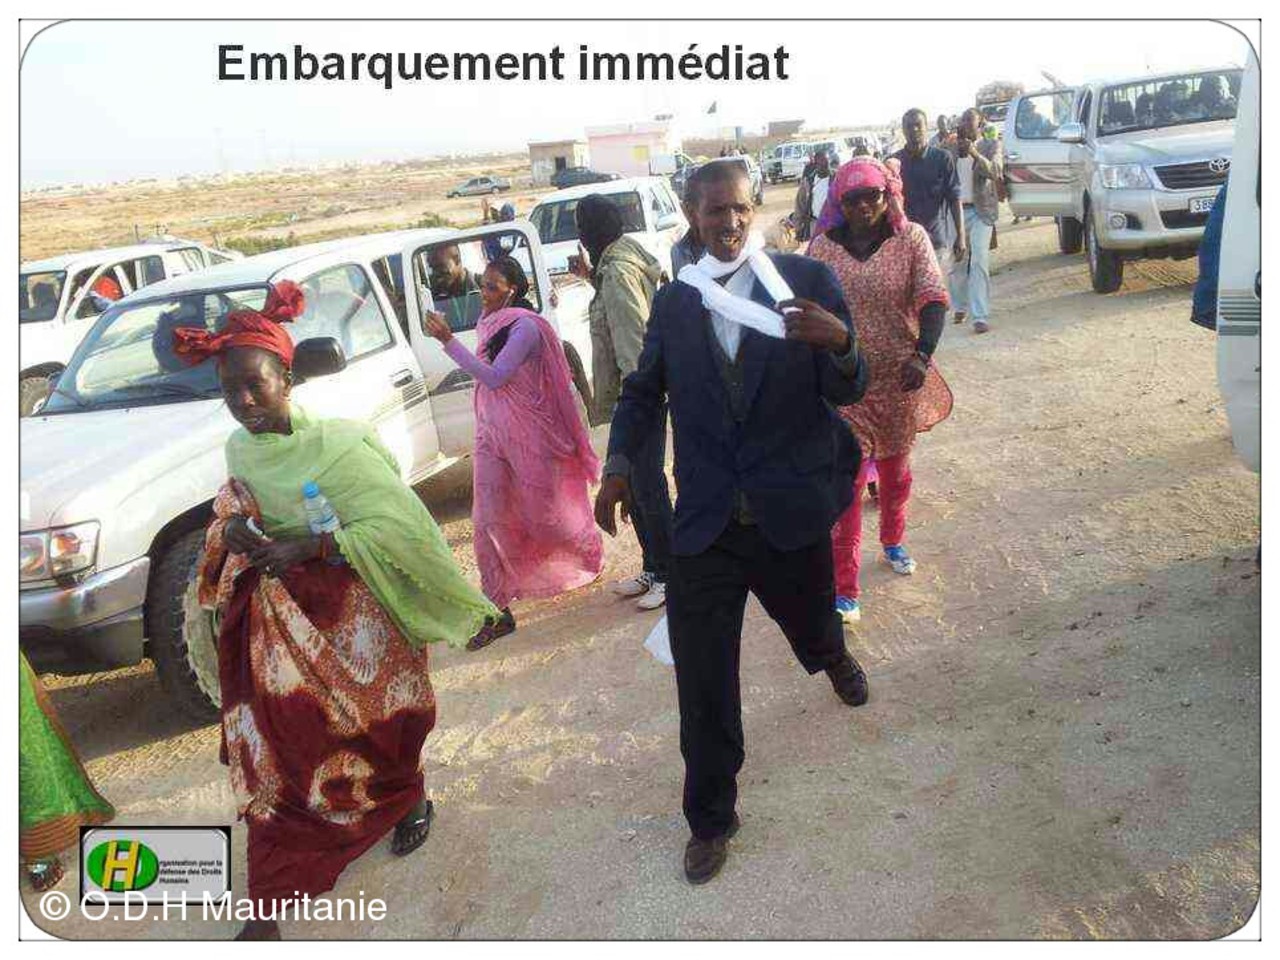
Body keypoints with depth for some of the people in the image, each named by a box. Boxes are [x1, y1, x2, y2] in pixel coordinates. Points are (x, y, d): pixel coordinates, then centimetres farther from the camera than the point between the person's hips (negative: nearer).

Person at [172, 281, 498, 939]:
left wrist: (313, 546, -30)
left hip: (349, 622, -4)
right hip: (274, 625, 5)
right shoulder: (240, 450, 3)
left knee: (373, 727, 13)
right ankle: (268, 903, 17)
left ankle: (410, 801, 46)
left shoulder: (338, 444, -18)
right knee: (275, 748, 6)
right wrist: (233, 529, -8)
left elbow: (401, 525, -22)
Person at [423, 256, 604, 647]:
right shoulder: (487, 324, 8)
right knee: (487, 522, -1)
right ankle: (497, 611, 5)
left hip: (529, 436, -7)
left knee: (543, 511, 8)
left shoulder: (525, 327, -16)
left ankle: (590, 556, 40)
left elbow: (494, 377, -26)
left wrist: (448, 340, -28)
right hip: (491, 433, 7)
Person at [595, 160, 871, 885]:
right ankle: (711, 819, 24)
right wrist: (619, 462, -1)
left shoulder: (809, 281, -5)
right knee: (703, 681, 3)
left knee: (811, 626, 24)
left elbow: (849, 392, -7)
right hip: (707, 521, 1)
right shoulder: (673, 302, 3)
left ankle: (832, 656, 64)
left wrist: (839, 345, -30)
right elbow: (645, 391, 15)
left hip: (793, 514, -1)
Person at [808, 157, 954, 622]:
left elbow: (933, 299, -14)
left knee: (896, 463, 21)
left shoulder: (912, 238, -6)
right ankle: (844, 589, -3)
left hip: (900, 375, 1)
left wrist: (922, 355, -29)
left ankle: (893, 541, 49)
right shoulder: (823, 246, -3)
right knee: (848, 478, -6)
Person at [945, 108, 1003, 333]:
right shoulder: (952, 147, 11)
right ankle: (960, 307, 28)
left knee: (979, 262, -12)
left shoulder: (991, 146, 3)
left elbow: (995, 171, -15)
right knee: (957, 263, 8)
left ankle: (981, 316, -13)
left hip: (980, 211, -3)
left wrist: (975, 154, -27)